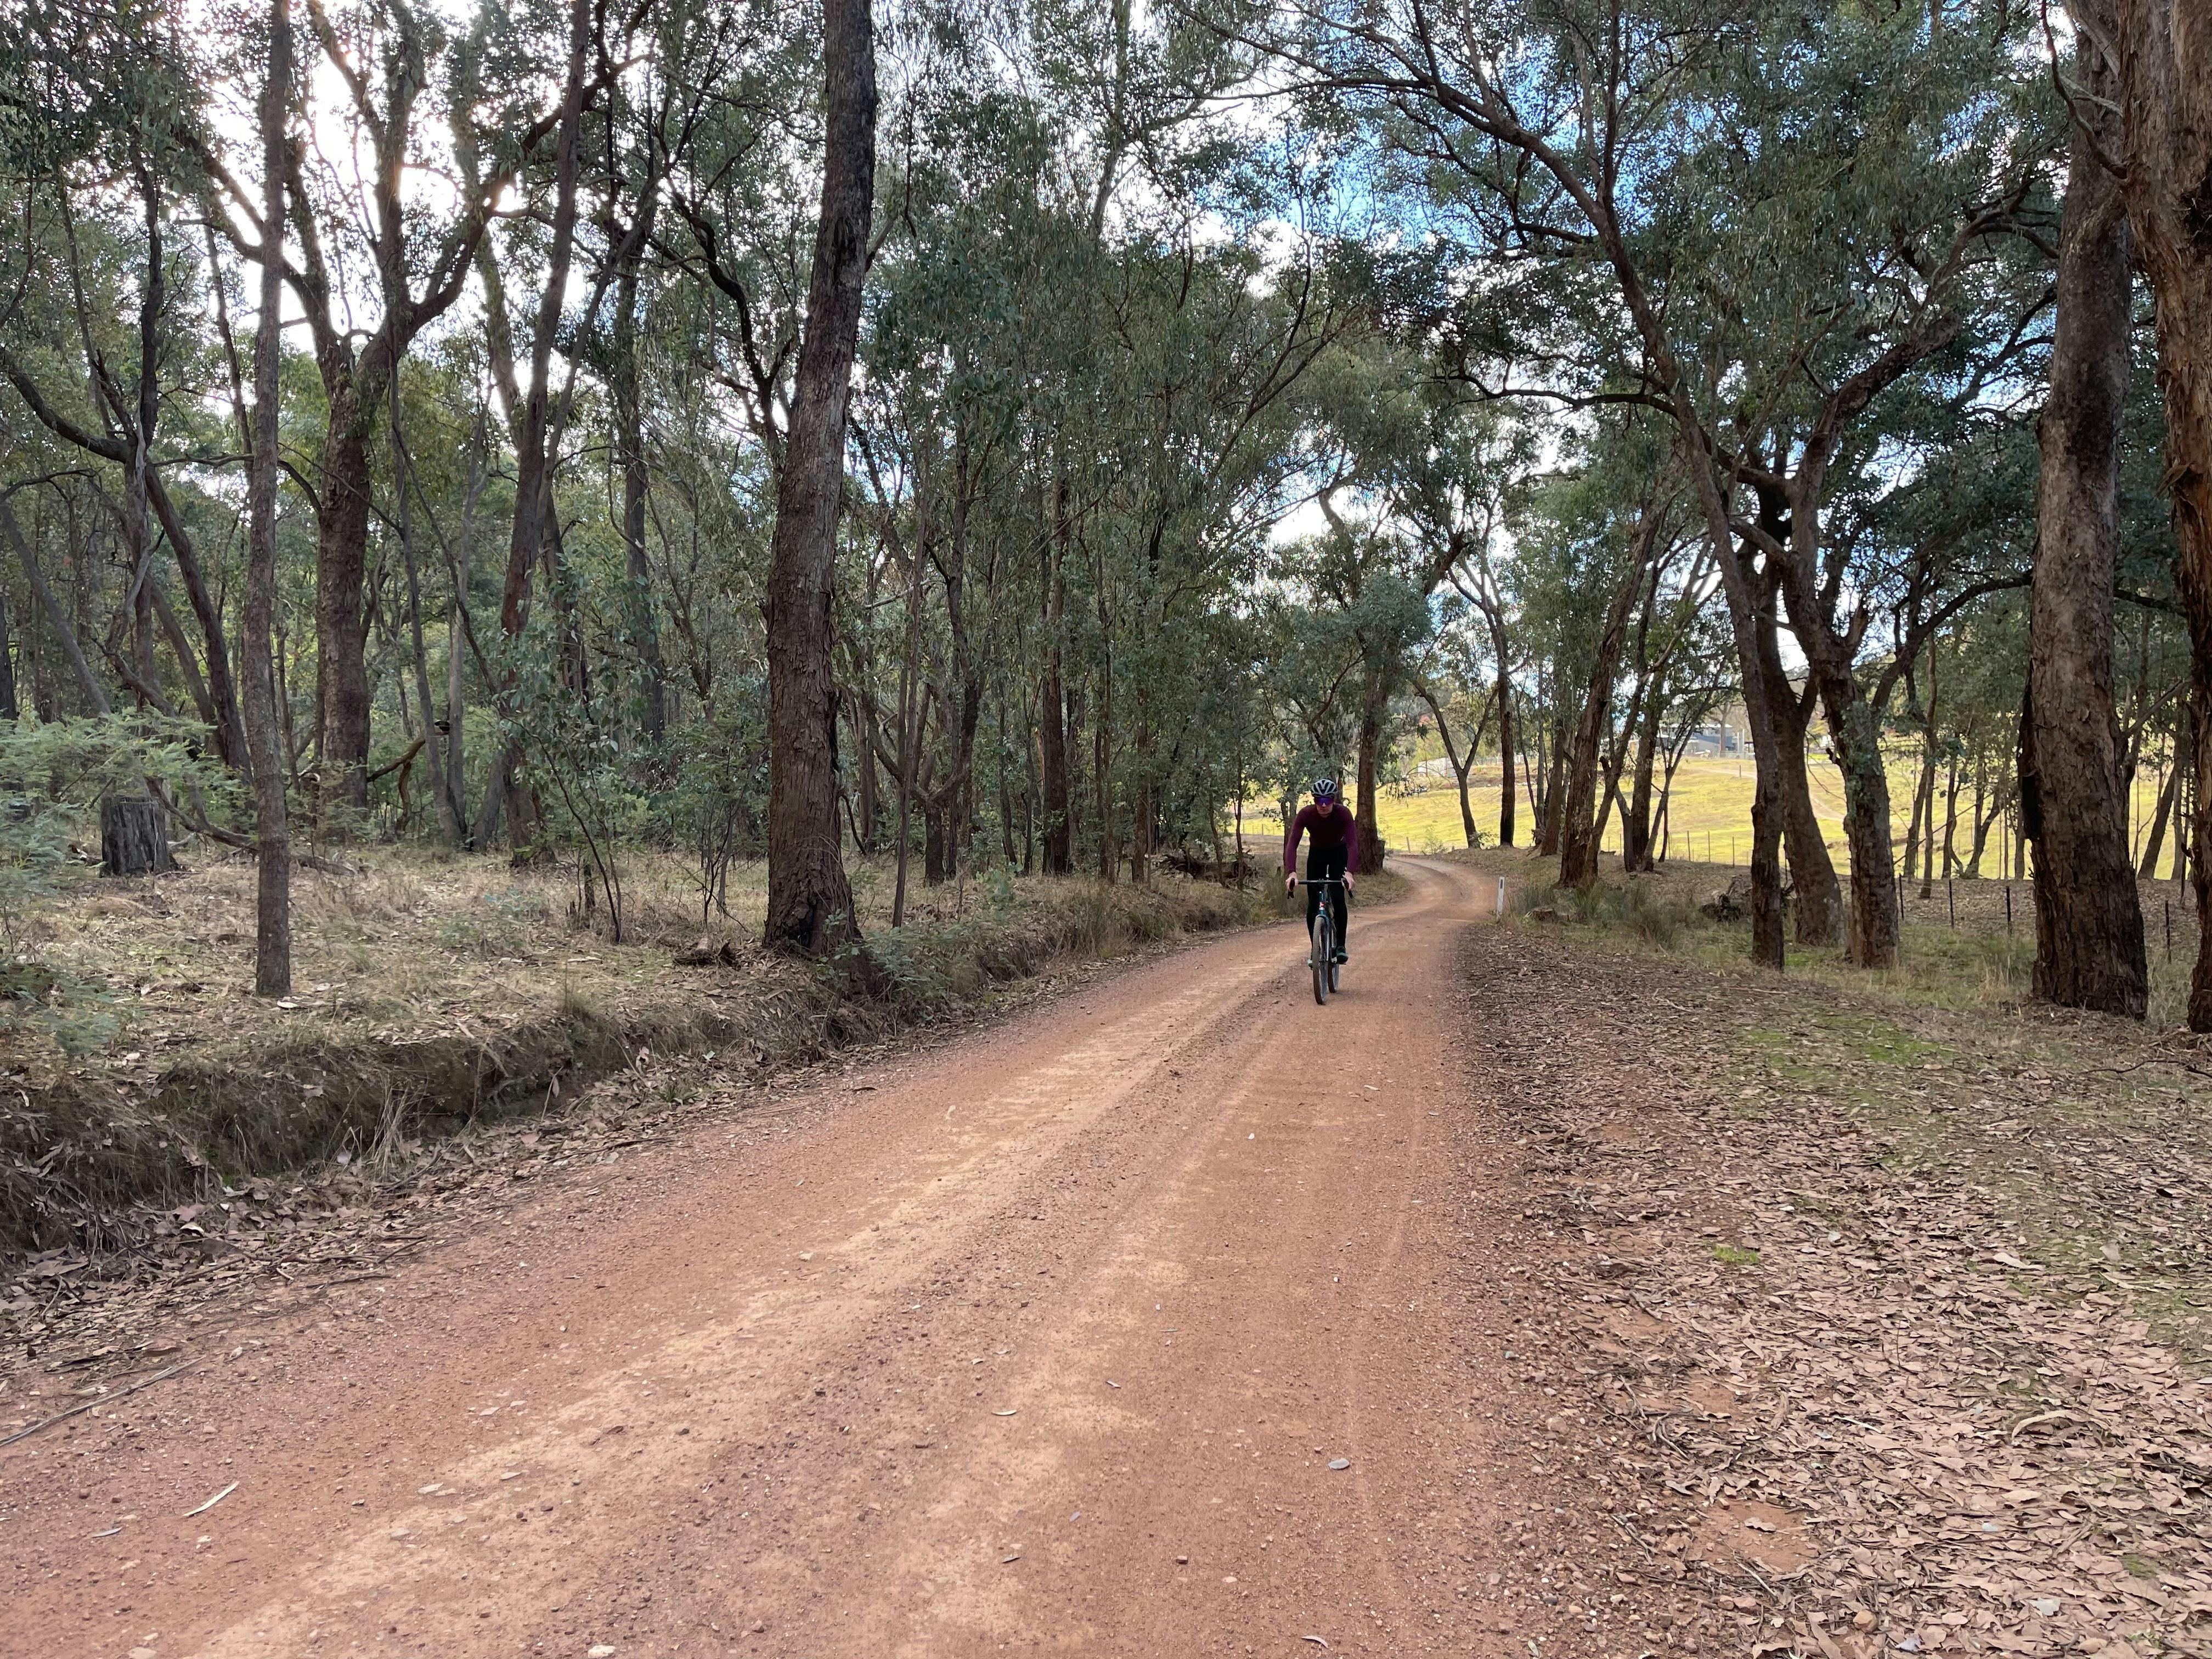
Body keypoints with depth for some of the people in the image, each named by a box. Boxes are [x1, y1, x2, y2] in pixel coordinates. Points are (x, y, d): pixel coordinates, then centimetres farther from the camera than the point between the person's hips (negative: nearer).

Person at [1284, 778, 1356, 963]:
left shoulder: (1343, 813, -32)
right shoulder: (1305, 814, -30)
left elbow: (1351, 844, -40)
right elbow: (1291, 845, -36)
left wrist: (1349, 873, -55)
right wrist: (1292, 873, -51)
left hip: (1339, 853, -1)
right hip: (1317, 854, 1)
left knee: (1338, 898, -17)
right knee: (1313, 903, -8)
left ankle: (1340, 945, -4)